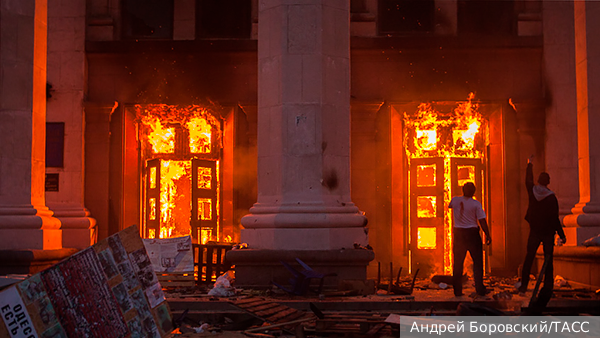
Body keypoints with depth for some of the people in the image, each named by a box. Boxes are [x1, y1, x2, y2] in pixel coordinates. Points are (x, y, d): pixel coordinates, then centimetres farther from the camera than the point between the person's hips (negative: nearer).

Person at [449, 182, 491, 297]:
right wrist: (487, 235, -1)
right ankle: (480, 289, 4)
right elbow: (482, 221, -10)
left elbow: (450, 206, 23)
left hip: (458, 234, 3)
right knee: (477, 262, 7)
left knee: (458, 263, 9)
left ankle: (457, 291, 10)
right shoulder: (476, 204, -10)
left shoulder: (455, 200, -2)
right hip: (472, 233, -3)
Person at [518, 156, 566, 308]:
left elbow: (528, 180, 19)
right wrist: (562, 235, -6)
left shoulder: (532, 191, -4)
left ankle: (524, 284, 8)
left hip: (534, 230, 3)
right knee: (548, 258, 5)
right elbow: (555, 218, -13)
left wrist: (529, 164, 31)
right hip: (548, 232, -2)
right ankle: (548, 285, 2)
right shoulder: (551, 197, -13)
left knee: (529, 257, 10)